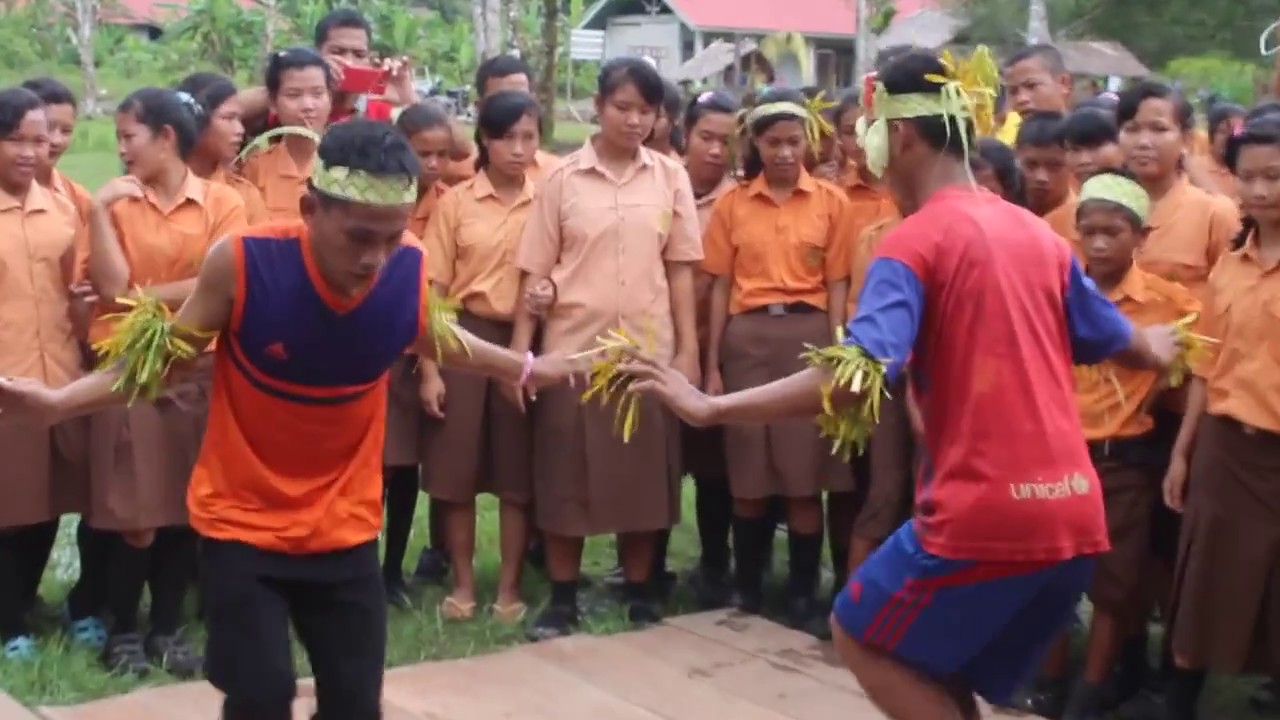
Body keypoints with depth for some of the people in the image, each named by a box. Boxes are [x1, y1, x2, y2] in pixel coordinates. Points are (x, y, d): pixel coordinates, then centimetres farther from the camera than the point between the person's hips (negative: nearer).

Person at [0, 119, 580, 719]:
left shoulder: (410, 271, -16)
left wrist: (526, 368, 18)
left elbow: (435, 338, 8)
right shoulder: (240, 263, -25)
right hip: (242, 523, -3)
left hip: (344, 528, 3)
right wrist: (58, 402, -17)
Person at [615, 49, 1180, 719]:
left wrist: (710, 407, -20)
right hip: (1072, 514, 7)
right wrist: (1156, 345, 49)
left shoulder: (913, 241, -9)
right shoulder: (1038, 234, 13)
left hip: (986, 511, -7)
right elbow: (1125, 344, 25)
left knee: (861, 636, 15)